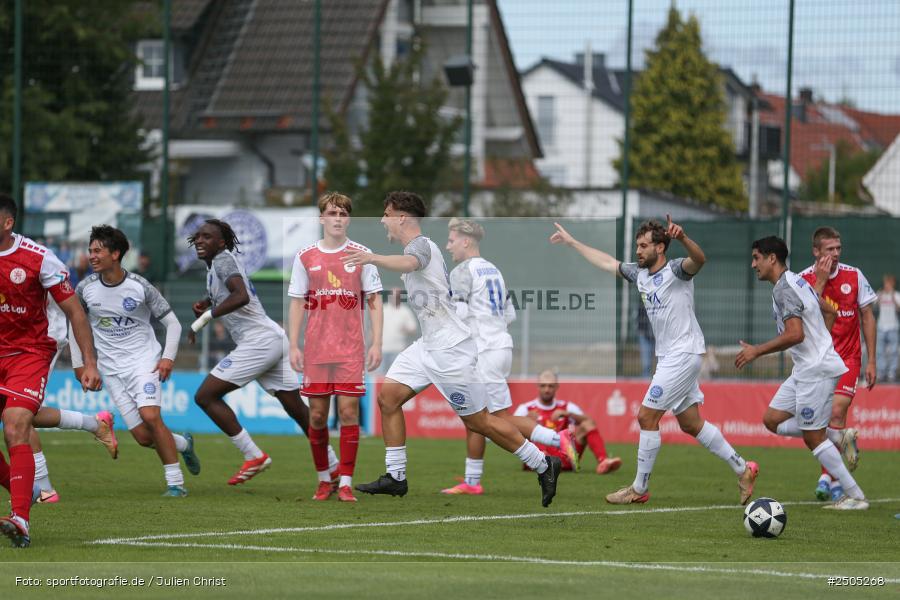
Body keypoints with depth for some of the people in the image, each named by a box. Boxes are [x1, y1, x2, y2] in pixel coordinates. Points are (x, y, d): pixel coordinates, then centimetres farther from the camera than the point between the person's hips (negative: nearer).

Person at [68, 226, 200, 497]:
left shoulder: (140, 287, -9)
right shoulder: (85, 289, -1)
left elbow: (172, 323, -1)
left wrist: (168, 357, -14)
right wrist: (78, 363, 11)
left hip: (144, 361, -3)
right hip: (112, 370, 3)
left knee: (150, 416, -26)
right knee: (143, 437, -5)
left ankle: (175, 483, -15)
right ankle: (183, 444, 28)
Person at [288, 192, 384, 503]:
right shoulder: (305, 257, 6)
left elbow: (374, 301, 4)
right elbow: (296, 303, 9)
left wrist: (377, 343, -4)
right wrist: (293, 346, 2)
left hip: (351, 349, -1)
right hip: (316, 349, 1)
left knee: (348, 410, -7)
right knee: (317, 414, 2)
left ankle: (346, 483, -2)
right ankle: (324, 480, 17)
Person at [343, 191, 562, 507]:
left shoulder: (421, 245, -15)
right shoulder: (419, 247, 16)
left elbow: (408, 263, -40)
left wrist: (373, 258, -54)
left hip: (450, 348, -10)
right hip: (428, 345, 10)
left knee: (478, 421, -3)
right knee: (388, 395, -1)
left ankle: (542, 465, 10)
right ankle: (395, 477, 2)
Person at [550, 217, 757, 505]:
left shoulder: (675, 270, -14)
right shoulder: (639, 274, 11)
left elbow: (699, 260, -35)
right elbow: (606, 262, 24)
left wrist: (682, 238, -55)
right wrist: (571, 242, 28)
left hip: (684, 354, -9)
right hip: (669, 356, 9)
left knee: (647, 417, -8)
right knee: (690, 424, 12)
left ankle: (639, 489, 1)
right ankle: (742, 469, 20)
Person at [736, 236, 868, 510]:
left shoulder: (784, 289, -17)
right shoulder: (797, 282, 14)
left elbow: (795, 334, -27)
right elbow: (830, 312, 25)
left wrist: (756, 351, -19)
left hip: (816, 371, -10)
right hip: (805, 368, 10)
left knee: (813, 438, -4)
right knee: (772, 420, 10)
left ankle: (855, 496, 0)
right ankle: (838, 437, 10)